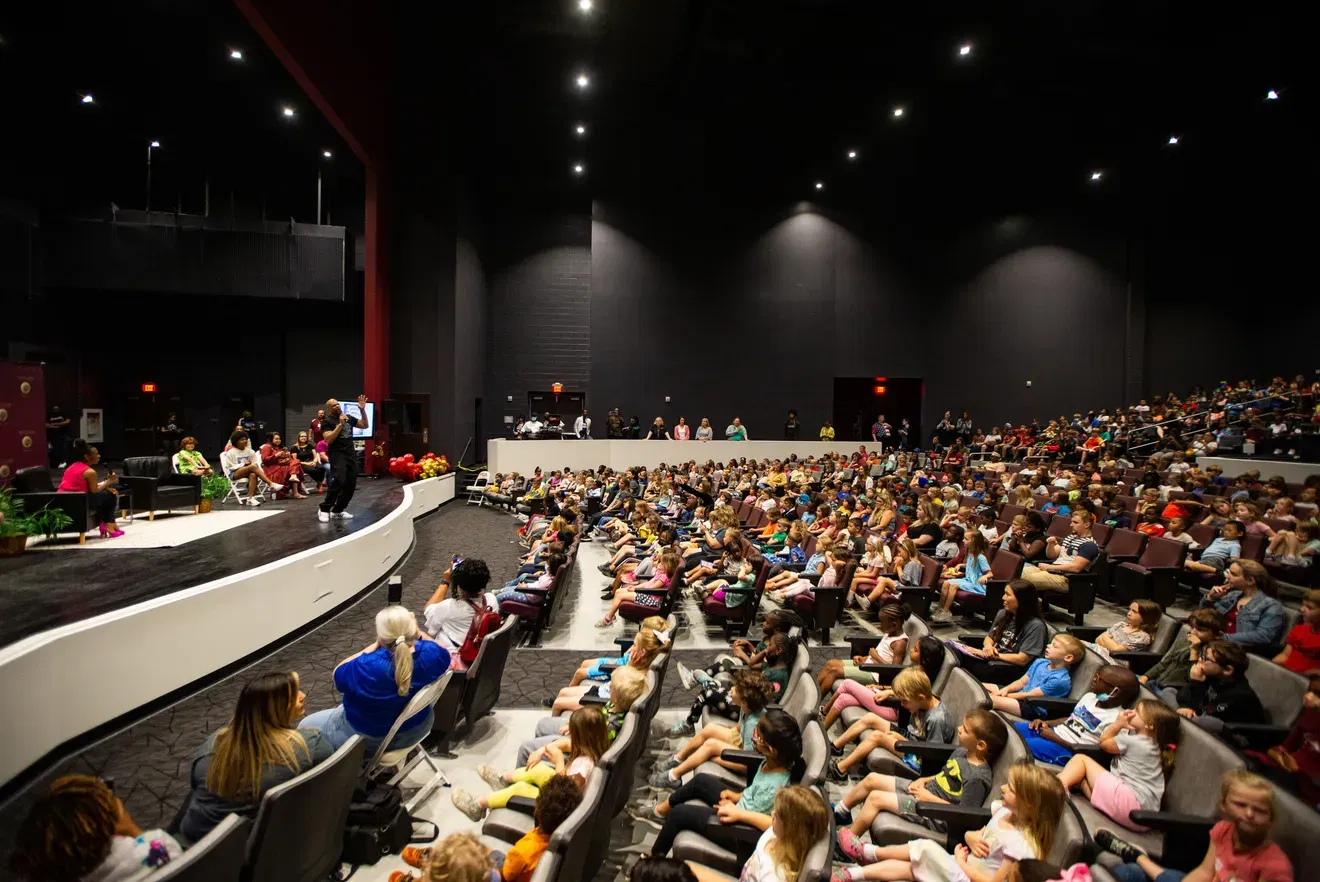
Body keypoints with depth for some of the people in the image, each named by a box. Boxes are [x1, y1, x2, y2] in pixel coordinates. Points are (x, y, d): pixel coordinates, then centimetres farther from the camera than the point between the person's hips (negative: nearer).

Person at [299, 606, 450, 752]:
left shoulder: (368, 668, -36)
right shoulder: (430, 654, -26)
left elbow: (338, 674, -14)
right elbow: (443, 653, 0)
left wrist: (375, 645, -14)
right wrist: (419, 634, -8)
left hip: (372, 738, -5)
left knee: (307, 725, 20)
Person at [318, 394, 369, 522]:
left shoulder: (348, 417, 12)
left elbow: (365, 425, 15)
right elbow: (328, 440, -18)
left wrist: (362, 410, 3)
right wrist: (340, 424, -21)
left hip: (350, 453, 7)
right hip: (337, 454, -7)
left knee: (350, 484, 4)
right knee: (338, 481, -24)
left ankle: (337, 510, 14)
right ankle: (324, 510, -13)